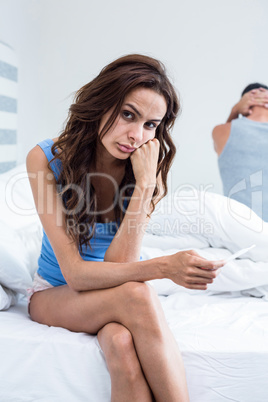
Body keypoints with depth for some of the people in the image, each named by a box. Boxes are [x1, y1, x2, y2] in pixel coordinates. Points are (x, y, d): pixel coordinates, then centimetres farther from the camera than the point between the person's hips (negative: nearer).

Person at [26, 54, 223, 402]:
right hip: (55, 294, -1)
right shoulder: (46, 159, -18)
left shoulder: (148, 172, -11)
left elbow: (118, 264, -22)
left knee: (121, 342, -35)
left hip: (117, 297, 1)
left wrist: (145, 183, -28)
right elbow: (75, 274, -24)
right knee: (137, 296, -32)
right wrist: (162, 267, -38)